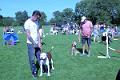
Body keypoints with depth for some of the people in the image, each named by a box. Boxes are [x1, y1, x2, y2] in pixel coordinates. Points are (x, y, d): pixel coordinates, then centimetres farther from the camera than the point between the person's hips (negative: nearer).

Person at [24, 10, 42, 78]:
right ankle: (34, 71, 16)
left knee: (39, 57, 11)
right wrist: (34, 43, -14)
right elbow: (28, 35, -16)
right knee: (32, 59, 3)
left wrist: (39, 42, 0)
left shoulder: (37, 22, 8)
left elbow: (38, 32, 8)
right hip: (31, 43, -5)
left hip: (37, 43, 5)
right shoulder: (27, 22, -13)